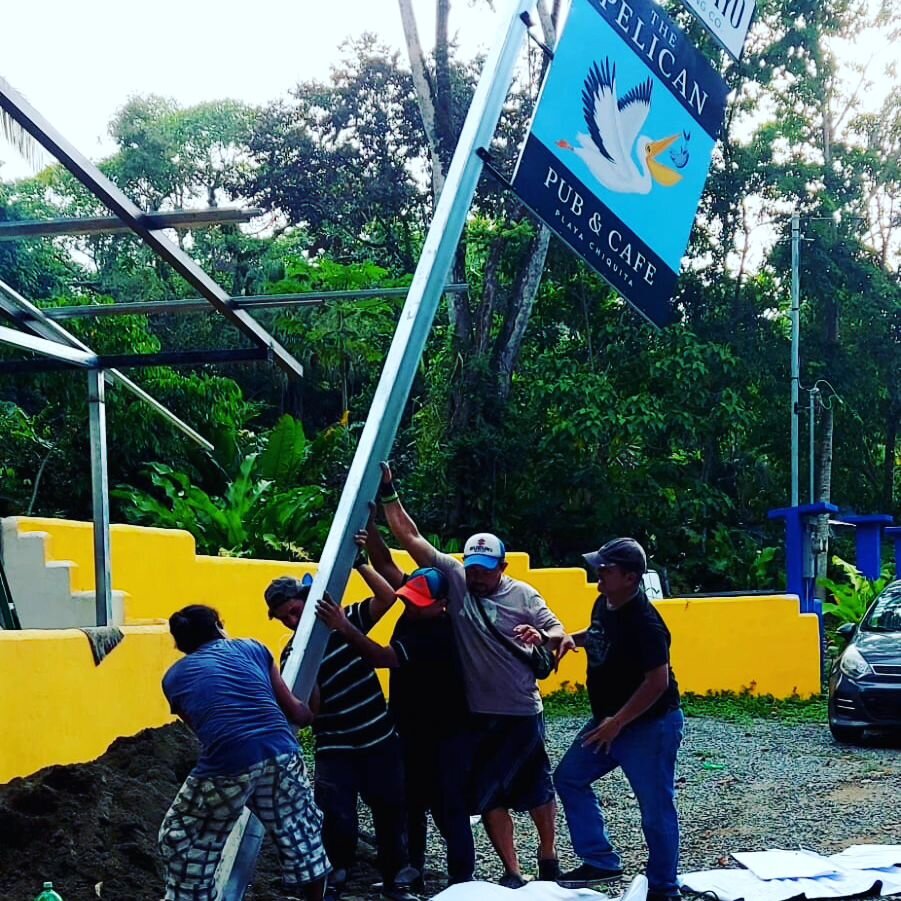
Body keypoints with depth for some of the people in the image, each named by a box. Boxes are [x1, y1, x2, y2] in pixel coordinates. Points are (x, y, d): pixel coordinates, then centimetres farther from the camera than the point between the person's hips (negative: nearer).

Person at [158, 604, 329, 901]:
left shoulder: (174, 677, 18)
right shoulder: (251, 648, 18)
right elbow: (293, 710, 22)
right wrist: (309, 715, 46)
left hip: (225, 766, -2)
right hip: (280, 754, 2)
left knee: (183, 843, 19)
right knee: (299, 837, 23)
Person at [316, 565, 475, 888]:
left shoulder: (437, 633, -30)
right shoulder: (412, 619, 0)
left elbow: (385, 657, -39)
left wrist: (344, 628, -43)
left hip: (442, 737, -10)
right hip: (412, 732, 10)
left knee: (448, 808, -3)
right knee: (410, 804, 19)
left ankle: (461, 880, 7)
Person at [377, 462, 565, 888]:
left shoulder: (523, 595, -5)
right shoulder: (454, 579, -3)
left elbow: (558, 632, -1)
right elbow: (409, 535, -5)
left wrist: (542, 637, -24)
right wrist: (388, 492, -12)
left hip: (522, 711, -1)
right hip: (478, 714, 2)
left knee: (536, 788, 12)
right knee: (490, 796, 5)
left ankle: (548, 854, 33)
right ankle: (512, 872, 16)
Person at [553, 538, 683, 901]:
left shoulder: (644, 622, -26)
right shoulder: (603, 605, 1)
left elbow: (658, 681, -28)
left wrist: (617, 723, -24)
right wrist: (574, 638, 2)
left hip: (650, 726, -10)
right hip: (608, 720, 10)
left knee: (656, 809, 0)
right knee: (569, 778, 15)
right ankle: (601, 862, 22)